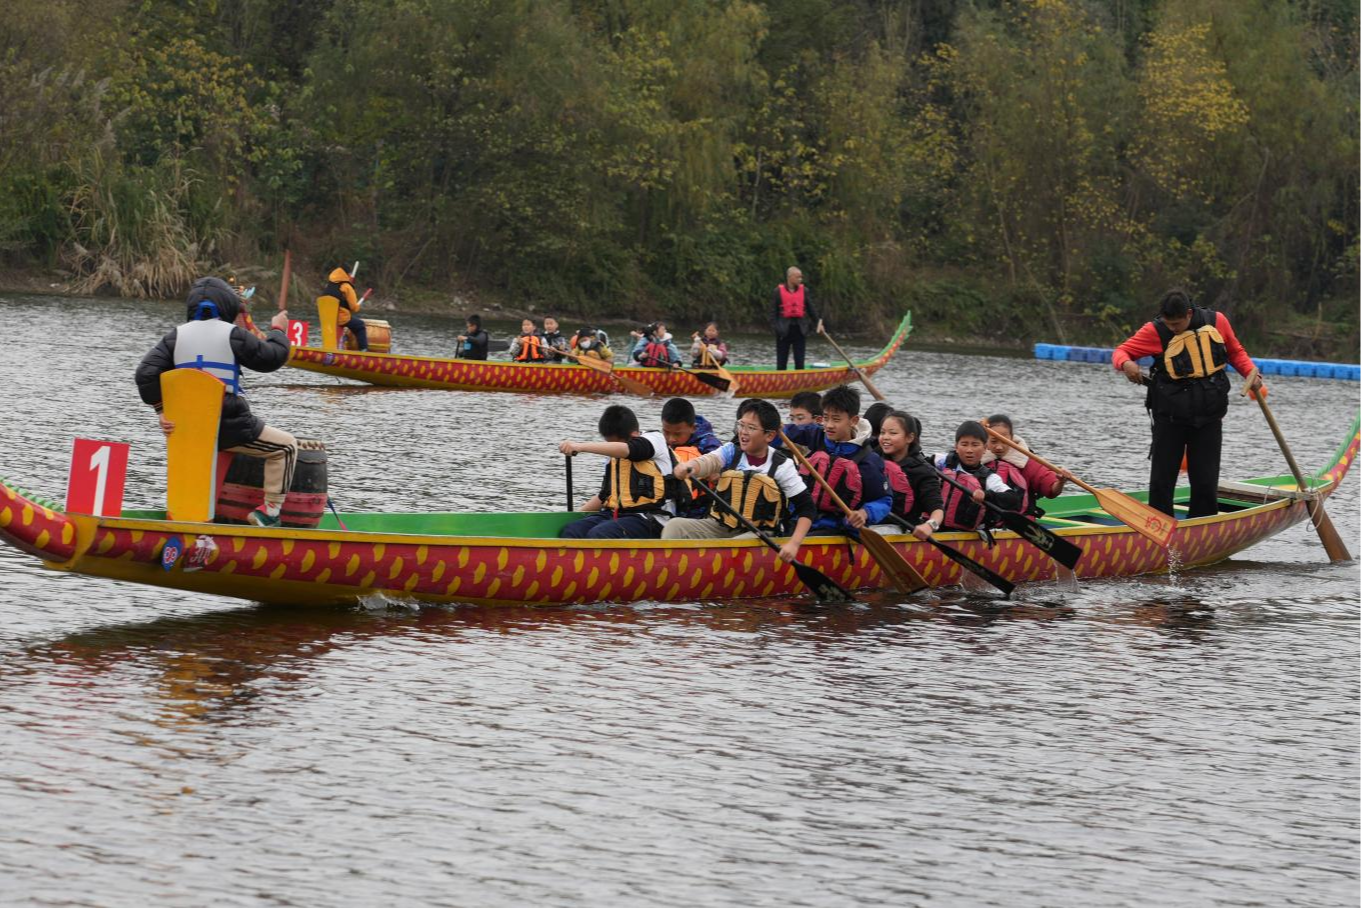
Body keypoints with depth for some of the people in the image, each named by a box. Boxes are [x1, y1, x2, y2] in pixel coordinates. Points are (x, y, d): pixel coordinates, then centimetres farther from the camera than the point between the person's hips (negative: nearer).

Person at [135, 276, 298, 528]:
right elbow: (271, 358, 1)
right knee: (286, 446, 13)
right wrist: (278, 331, 19)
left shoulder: (176, 335, 5)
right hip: (230, 429, -5)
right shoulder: (232, 334, -7)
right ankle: (269, 512, 5)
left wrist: (162, 411, 0)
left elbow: (147, 373, -2)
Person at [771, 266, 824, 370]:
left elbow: (811, 310, 12)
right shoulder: (778, 291, -2)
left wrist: (818, 323, 8)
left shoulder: (804, 291, 6)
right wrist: (775, 326, -12)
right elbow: (773, 311, -3)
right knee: (782, 361, 4)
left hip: (799, 329, 2)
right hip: (784, 329, -2)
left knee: (799, 360, 2)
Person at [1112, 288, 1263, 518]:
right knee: (1161, 482, 1)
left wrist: (1251, 373, -1)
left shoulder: (1216, 322, -1)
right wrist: (1126, 364, -28)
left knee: (1206, 484, 4)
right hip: (1169, 418, -1)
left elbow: (1235, 352, 16)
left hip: (1208, 419, 2)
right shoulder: (1155, 331, -9)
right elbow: (1121, 351, -5)